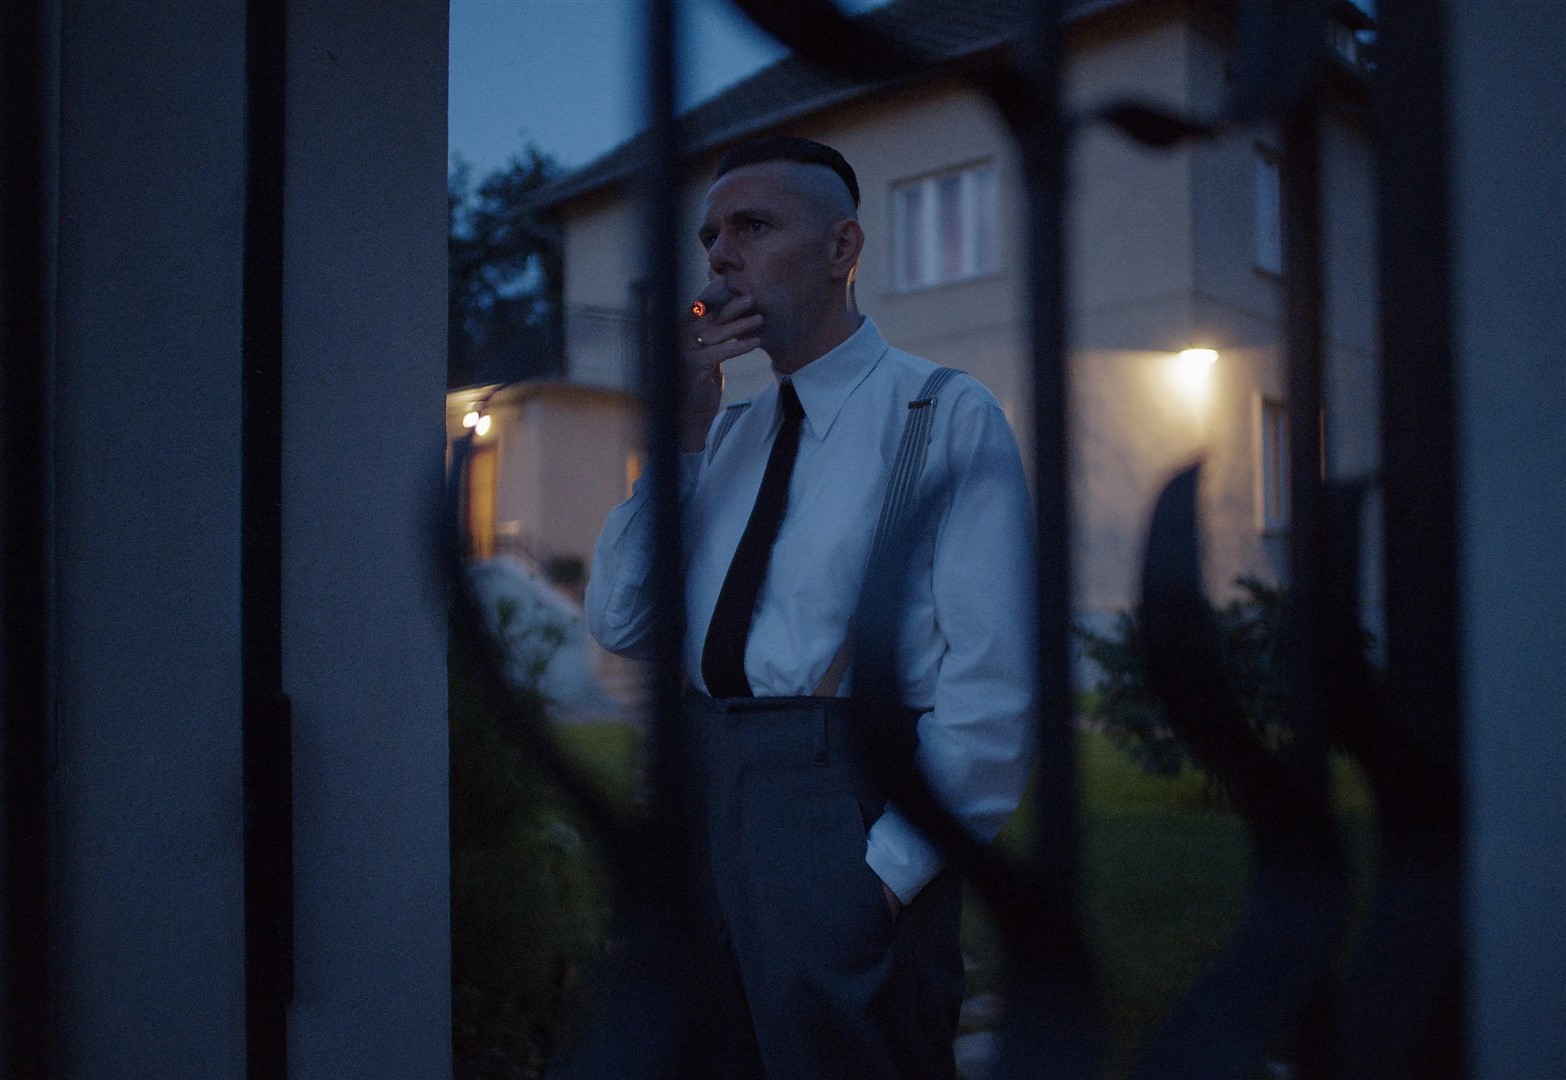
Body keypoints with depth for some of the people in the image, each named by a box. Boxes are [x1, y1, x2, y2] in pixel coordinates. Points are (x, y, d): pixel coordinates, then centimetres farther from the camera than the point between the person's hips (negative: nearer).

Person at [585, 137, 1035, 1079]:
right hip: (707, 791, 6)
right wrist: (680, 436, -3)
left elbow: (995, 689, -12)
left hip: (845, 807, -6)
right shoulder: (727, 435, 14)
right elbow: (620, 627, 6)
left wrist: (893, 869, -16)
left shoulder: (949, 416, -5)